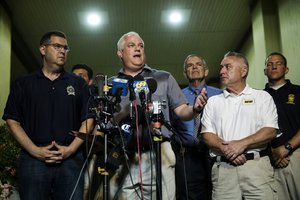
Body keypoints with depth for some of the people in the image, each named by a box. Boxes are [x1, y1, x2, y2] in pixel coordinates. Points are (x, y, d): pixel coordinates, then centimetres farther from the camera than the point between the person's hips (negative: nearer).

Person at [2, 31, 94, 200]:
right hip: (33, 159, 0)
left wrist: (71, 149, -7)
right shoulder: (23, 84, 10)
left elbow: (87, 120, 6)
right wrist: (35, 150, -7)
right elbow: (13, 121, 5)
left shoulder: (78, 83, 11)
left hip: (71, 159, 1)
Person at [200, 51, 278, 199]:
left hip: (256, 165, -1)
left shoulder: (262, 97, 10)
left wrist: (242, 143, -14)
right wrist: (225, 148, -12)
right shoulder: (213, 101, 15)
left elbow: (271, 131, -1)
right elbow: (207, 134, 7)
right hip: (223, 168, 2)